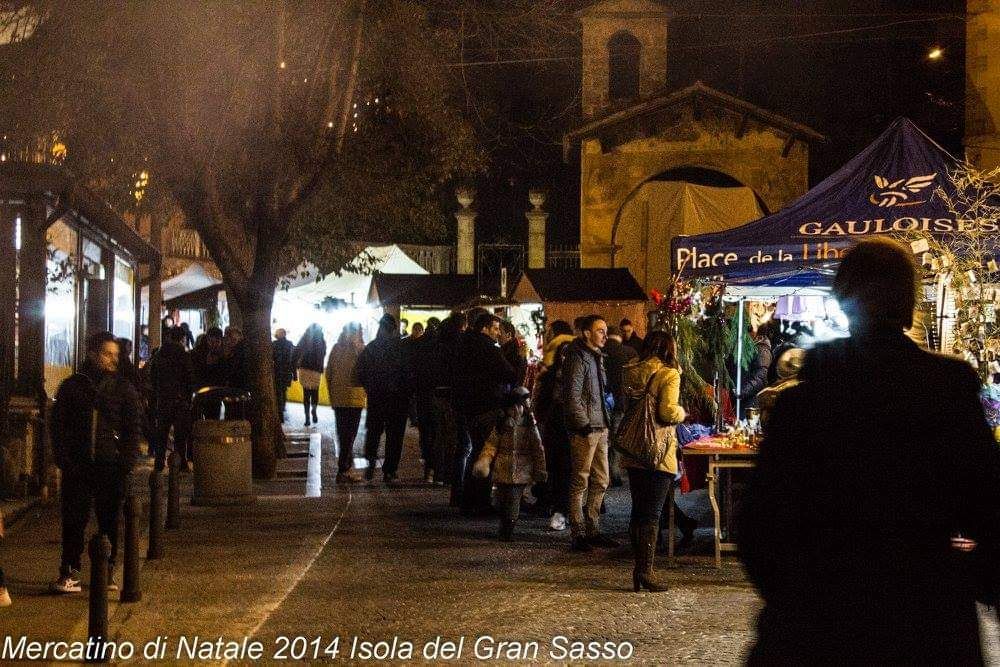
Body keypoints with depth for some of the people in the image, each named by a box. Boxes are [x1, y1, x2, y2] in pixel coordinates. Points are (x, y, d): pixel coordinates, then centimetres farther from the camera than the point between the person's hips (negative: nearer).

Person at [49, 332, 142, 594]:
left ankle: (108, 571, 15)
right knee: (73, 520, -1)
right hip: (78, 465, 0)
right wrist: (64, 461, -4)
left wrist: (126, 466, -7)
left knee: (109, 520, 5)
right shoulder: (72, 386, 6)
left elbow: (133, 429, 4)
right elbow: (58, 426, 7)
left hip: (111, 466, 0)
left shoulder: (124, 388, 5)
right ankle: (70, 573, 3)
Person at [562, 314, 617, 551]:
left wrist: (606, 421, 17)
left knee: (600, 482, 13)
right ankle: (579, 534, 2)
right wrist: (584, 425, -17)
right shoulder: (578, 358, -12)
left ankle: (593, 530, 22)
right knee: (580, 483, -3)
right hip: (585, 431, -9)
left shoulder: (597, 357, 17)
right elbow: (572, 396, -18)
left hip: (600, 429, 9)